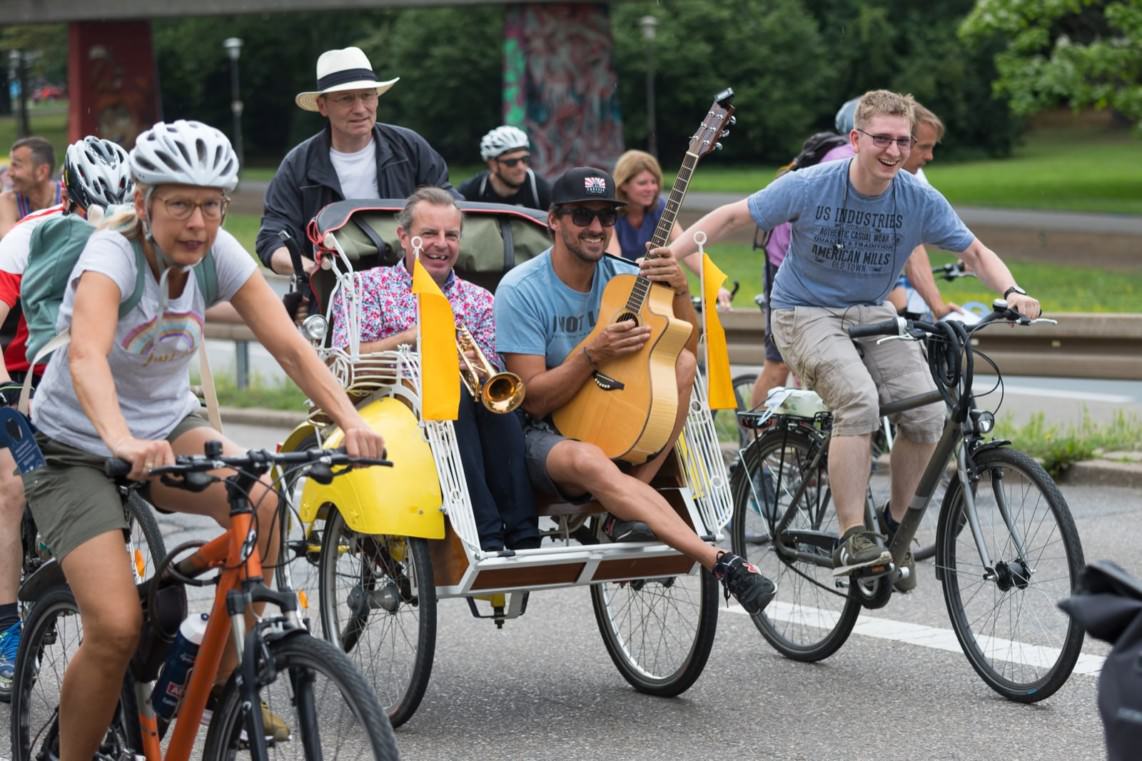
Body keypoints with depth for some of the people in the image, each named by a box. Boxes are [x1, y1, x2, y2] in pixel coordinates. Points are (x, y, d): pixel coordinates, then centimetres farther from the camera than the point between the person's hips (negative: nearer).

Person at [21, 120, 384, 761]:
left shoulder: (218, 252, -12)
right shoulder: (113, 253, -26)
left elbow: (288, 344, -17)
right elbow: (87, 353, -45)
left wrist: (350, 420, -34)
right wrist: (122, 441, -63)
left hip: (170, 425, 5)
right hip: (77, 449, -4)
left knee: (264, 506, -26)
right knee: (117, 629, -21)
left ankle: (223, 682, -7)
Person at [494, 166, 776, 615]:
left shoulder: (622, 276, 3)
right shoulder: (521, 290, -11)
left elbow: (689, 346, 3)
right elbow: (534, 400, -14)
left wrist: (680, 291, -15)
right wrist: (593, 355, -27)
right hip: (545, 433, -5)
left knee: (683, 361, -18)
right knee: (588, 461, -39)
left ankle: (627, 508, -22)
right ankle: (721, 562, -48)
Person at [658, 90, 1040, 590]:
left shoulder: (920, 200, -8)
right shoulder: (809, 186, -15)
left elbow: (975, 253, 1)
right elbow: (732, 217, -8)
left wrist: (1011, 293, -19)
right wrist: (672, 252, -21)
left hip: (871, 315, 4)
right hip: (805, 314, -4)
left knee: (926, 413, -19)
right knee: (859, 400, -32)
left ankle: (894, 525, 5)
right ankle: (852, 539, -27)